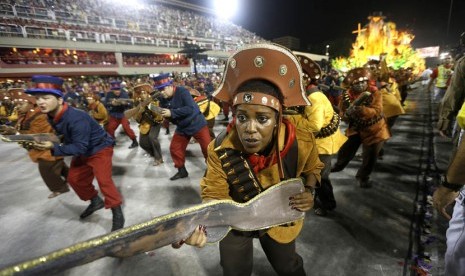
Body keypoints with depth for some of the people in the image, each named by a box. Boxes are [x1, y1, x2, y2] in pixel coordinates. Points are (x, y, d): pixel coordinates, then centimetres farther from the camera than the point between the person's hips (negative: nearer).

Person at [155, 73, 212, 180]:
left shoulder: (182, 91, -22)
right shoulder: (164, 99, -4)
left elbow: (190, 108, -32)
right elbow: (166, 115, 3)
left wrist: (172, 113, -32)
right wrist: (161, 116, -20)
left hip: (196, 124, -6)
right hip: (182, 127, 7)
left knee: (207, 148, -3)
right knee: (174, 148, 8)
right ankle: (182, 171, 25)